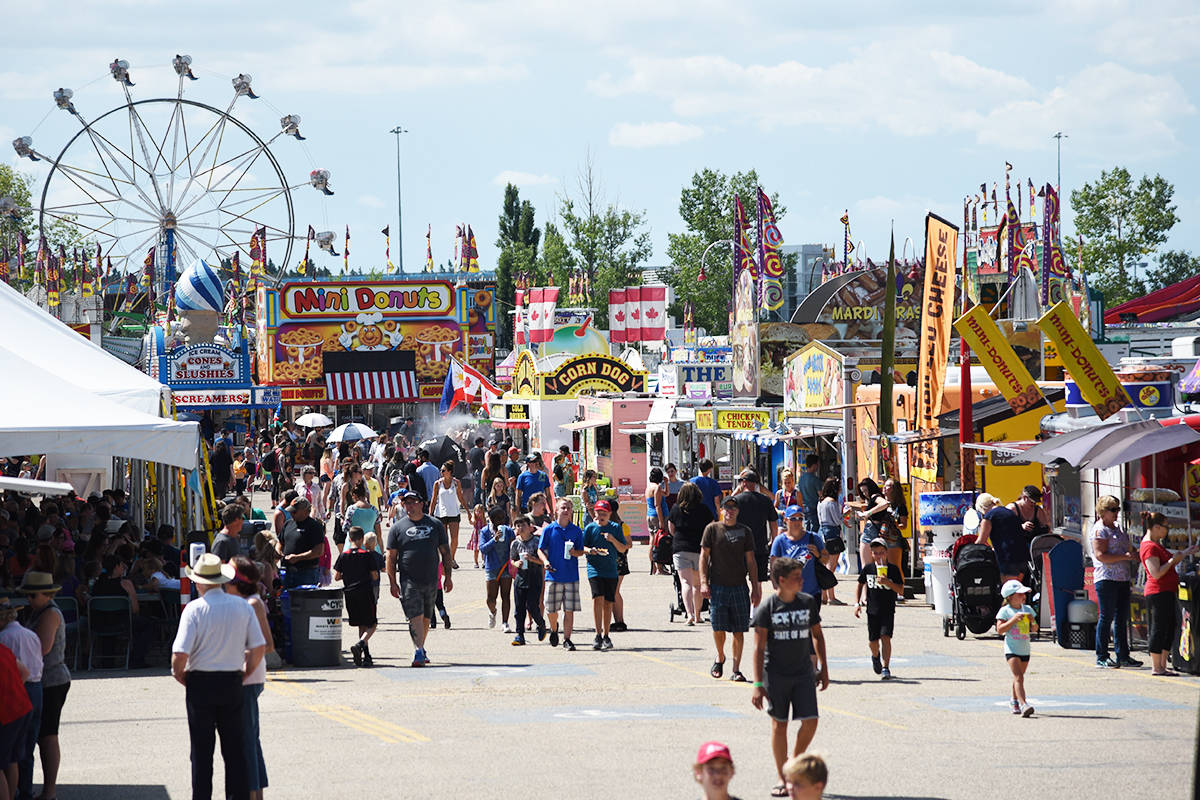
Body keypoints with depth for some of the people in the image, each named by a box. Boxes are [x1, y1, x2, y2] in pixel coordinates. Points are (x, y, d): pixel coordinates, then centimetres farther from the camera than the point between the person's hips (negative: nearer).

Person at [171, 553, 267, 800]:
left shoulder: (194, 609, -11)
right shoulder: (242, 607, 1)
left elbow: (180, 653, -17)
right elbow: (259, 647, 0)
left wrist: (179, 674, 2)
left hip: (201, 684, -3)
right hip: (232, 683, 3)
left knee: (201, 752, 3)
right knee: (235, 750, 10)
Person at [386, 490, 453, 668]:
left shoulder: (435, 524, 8)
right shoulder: (398, 528, 3)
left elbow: (445, 552, 11)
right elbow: (391, 557, 3)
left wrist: (448, 576, 5)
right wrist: (393, 583, -4)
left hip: (431, 580, 2)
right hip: (409, 580, -2)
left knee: (426, 618, 11)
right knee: (415, 617, -14)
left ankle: (421, 648, 27)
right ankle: (419, 653, -20)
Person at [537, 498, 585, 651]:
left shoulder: (576, 531, 6)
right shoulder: (549, 530, 3)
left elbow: (581, 551, 11)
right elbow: (540, 550, 6)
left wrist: (574, 552, -12)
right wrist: (545, 561, -13)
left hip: (571, 576, 0)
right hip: (553, 575, 0)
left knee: (569, 609, -3)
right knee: (551, 609, 3)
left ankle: (567, 639, 3)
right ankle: (554, 629, 33)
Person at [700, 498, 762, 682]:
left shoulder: (745, 532, 9)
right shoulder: (712, 529, 5)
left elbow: (751, 561, 11)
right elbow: (704, 556, 4)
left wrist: (755, 588, 6)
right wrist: (704, 582, -6)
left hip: (739, 586, 1)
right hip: (717, 586, -1)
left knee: (739, 630, -1)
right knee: (718, 627, -4)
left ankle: (736, 670, 3)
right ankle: (720, 658, 24)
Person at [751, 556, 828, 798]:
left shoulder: (808, 602, 2)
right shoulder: (767, 608, -10)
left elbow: (817, 635, 15)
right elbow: (759, 648, -10)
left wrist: (823, 668, 14)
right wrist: (758, 685, -14)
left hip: (803, 672, 3)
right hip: (775, 674, -3)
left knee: (810, 722, -6)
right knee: (779, 724, 4)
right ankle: (782, 779, 14)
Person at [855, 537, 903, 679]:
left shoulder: (893, 569, -4)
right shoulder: (868, 569, 2)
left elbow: (901, 589, -7)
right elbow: (860, 585, 15)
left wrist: (887, 582, -24)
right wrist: (857, 603, 6)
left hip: (888, 610, -2)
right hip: (872, 610, 2)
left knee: (885, 637, -14)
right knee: (872, 640, 10)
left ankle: (886, 668, -13)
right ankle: (875, 656, 43)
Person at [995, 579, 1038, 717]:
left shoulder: (1027, 609, 10)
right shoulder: (1005, 611, -5)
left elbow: (1034, 630, 14)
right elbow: (1000, 630, -12)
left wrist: (1033, 621, -8)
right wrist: (1014, 619, -20)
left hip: (1025, 650, 6)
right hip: (1011, 649, -6)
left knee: (1018, 678, 16)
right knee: (1018, 677, -17)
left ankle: (1014, 701, 37)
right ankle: (1023, 705, -28)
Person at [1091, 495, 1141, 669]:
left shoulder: (1118, 528, 19)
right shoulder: (1100, 530, -8)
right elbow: (1100, 555, -18)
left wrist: (1134, 554, 12)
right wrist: (1125, 556, -19)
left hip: (1123, 579, 9)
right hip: (1107, 579, -9)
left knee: (1122, 618, 9)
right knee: (1107, 617, -7)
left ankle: (1123, 656, 14)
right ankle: (1102, 657, -3)